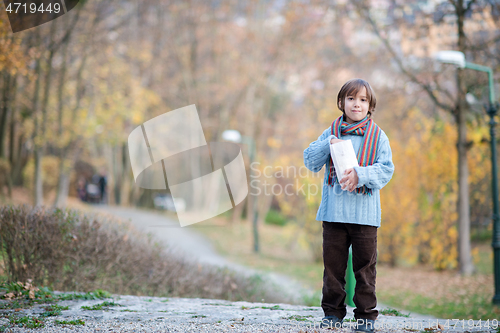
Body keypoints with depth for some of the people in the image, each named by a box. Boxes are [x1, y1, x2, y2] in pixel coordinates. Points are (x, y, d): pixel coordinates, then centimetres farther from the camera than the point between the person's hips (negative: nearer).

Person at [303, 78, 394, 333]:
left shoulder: (378, 136, 4)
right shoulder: (331, 133, 10)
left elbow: (386, 169, -4)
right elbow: (310, 161, 5)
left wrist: (360, 175, -19)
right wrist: (328, 145, -11)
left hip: (365, 213, -2)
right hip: (333, 210, 2)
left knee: (365, 265, 2)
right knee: (333, 263, 6)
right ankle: (333, 312, 17)